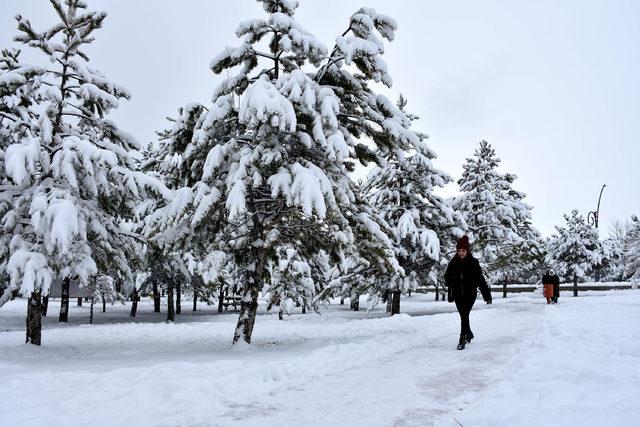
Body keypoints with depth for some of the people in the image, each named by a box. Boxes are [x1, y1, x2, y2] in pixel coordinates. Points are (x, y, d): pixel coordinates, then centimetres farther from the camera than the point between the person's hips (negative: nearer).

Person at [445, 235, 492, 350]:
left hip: (470, 294, -3)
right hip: (458, 294, 3)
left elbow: (480, 279, -6)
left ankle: (462, 340, -7)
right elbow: (448, 277, 7)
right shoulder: (453, 262, 1)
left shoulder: (473, 262, -6)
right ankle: (469, 334, 37)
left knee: (465, 315, -12)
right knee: (463, 316, 13)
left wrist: (487, 295, -8)